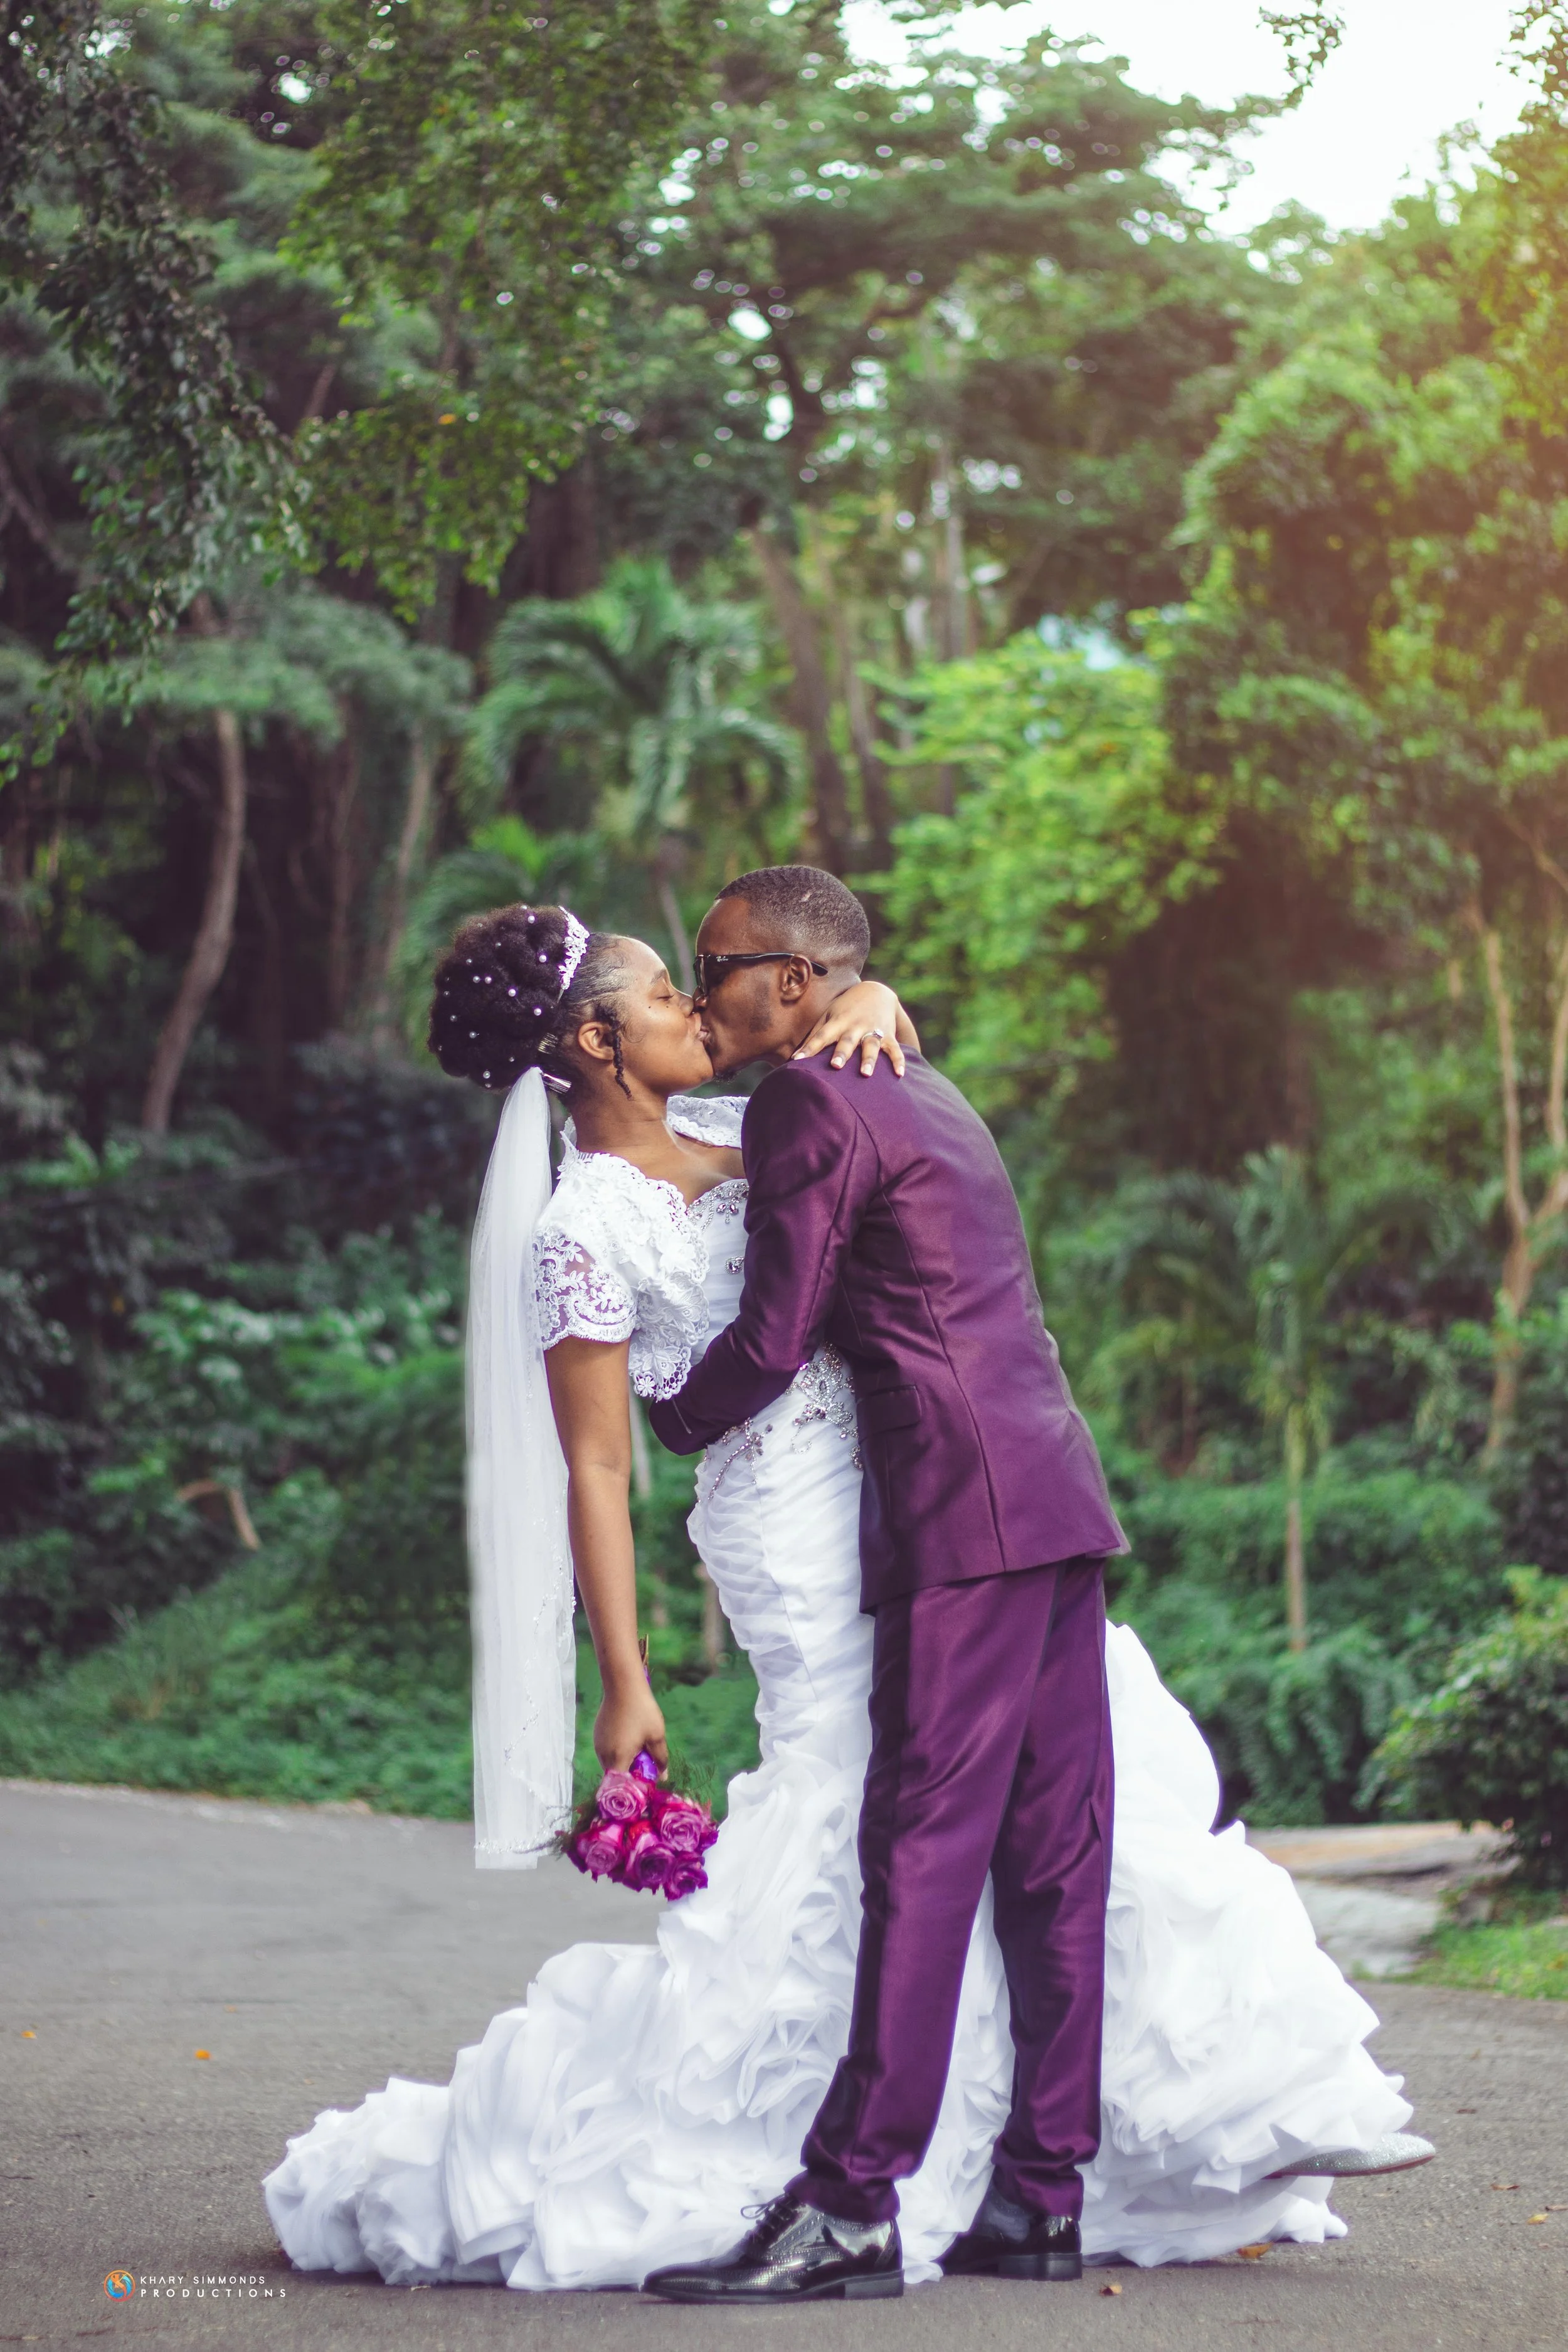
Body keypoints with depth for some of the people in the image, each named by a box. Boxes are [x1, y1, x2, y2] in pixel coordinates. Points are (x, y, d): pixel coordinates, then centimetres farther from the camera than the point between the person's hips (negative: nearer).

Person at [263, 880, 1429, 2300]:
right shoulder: (581, 1233, -12)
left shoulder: (721, 1136, 10)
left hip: (901, 1510, 9)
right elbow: (594, 1469, -14)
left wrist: (871, 1004, -2)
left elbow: (843, 1002, 23)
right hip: (806, 1540, -9)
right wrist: (625, 1687, -16)